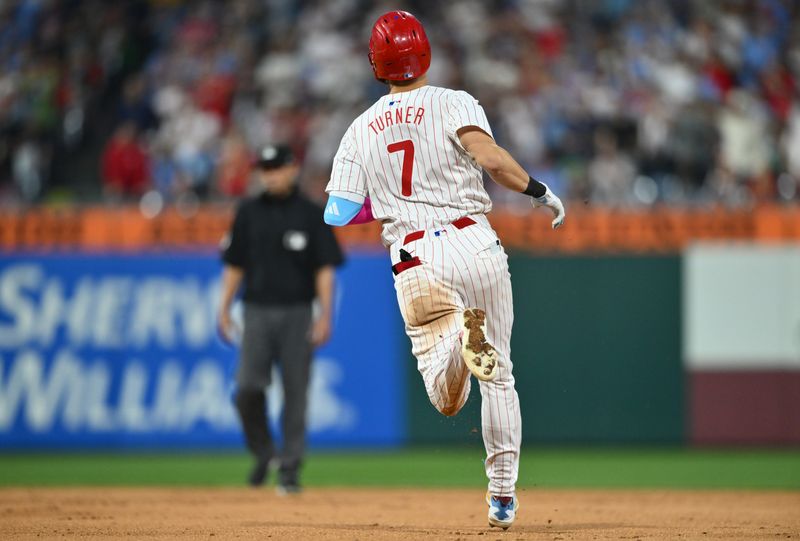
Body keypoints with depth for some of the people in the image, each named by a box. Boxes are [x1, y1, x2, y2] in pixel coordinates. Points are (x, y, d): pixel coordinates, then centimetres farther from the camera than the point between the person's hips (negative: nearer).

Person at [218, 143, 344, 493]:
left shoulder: (310, 215, 2)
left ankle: (290, 469, 6)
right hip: (257, 311, 1)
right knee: (247, 387, -11)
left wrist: (325, 315, -8)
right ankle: (262, 452, 12)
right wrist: (224, 309, 6)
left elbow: (324, 268, 0)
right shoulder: (249, 213, 9)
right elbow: (234, 265, 13)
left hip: (297, 313, -1)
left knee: (295, 392, -1)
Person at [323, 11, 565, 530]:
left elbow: (336, 214, 7)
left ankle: (458, 339, -38)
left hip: (413, 261, 1)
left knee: (446, 399, -4)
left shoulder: (360, 131, 10)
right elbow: (489, 157, -18)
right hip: (473, 243, -1)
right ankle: (503, 494, 12)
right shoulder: (452, 103, 1)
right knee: (499, 375, 15)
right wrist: (539, 191, -4)